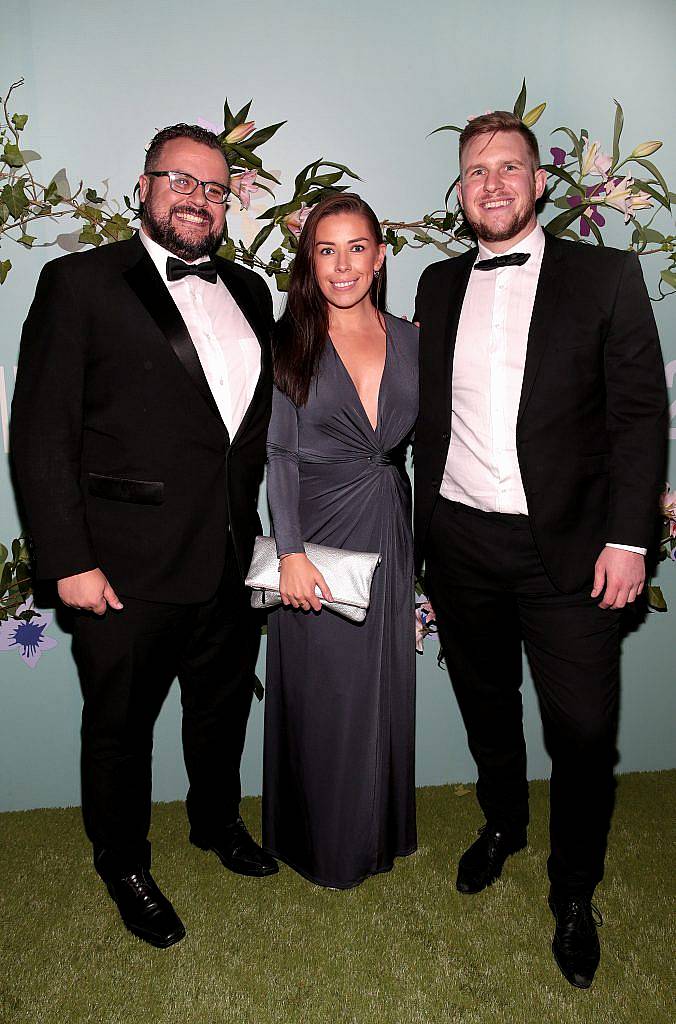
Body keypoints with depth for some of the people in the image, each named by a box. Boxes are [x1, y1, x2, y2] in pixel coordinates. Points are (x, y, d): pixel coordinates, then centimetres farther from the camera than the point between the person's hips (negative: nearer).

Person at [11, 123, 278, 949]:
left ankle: (217, 820, 49)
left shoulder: (247, 291, 11)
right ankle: (124, 864, 39)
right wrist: (69, 561, -14)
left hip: (232, 560, 5)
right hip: (127, 568, -5)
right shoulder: (81, 282, -6)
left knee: (224, 705, 22)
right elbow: (41, 433, -10)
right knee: (119, 725, 14)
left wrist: (264, 527, 8)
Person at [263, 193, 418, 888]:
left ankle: (381, 831, 38)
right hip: (317, 533, -4)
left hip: (390, 535, 4)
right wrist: (291, 553, -15)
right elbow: (278, 453, -8)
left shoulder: (408, 339, 7)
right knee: (321, 696, 7)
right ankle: (322, 844, 31)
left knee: (386, 690, 15)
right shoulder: (289, 341, -3)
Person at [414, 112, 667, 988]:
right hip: (460, 543, 4)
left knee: (584, 732, 3)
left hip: (567, 548, -3)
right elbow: (430, 414, 12)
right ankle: (502, 825, 46)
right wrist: (423, 522, 9)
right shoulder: (439, 284, 10)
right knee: (486, 704, 19)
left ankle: (574, 897, 28)